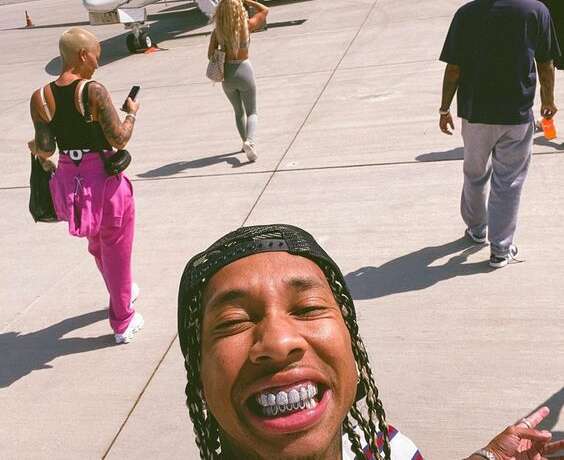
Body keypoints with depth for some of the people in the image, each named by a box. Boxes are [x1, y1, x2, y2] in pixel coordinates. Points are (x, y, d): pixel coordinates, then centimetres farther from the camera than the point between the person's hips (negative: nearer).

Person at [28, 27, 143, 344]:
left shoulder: (41, 98, -4)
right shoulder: (94, 91, -18)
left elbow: (45, 150, -7)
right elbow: (119, 140, -18)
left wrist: (33, 146, 16)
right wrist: (132, 113, 0)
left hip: (70, 180, 5)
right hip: (105, 178, -5)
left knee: (97, 244, 28)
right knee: (116, 248, 13)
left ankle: (123, 292, 53)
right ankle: (123, 322, 23)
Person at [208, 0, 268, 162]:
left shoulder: (217, 32, -9)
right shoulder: (247, 26, -12)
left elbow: (211, 55, -12)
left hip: (227, 75, 2)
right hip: (244, 71, -2)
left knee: (239, 111, 23)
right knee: (251, 112, 7)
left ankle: (245, 142, 32)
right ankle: (251, 141, -18)